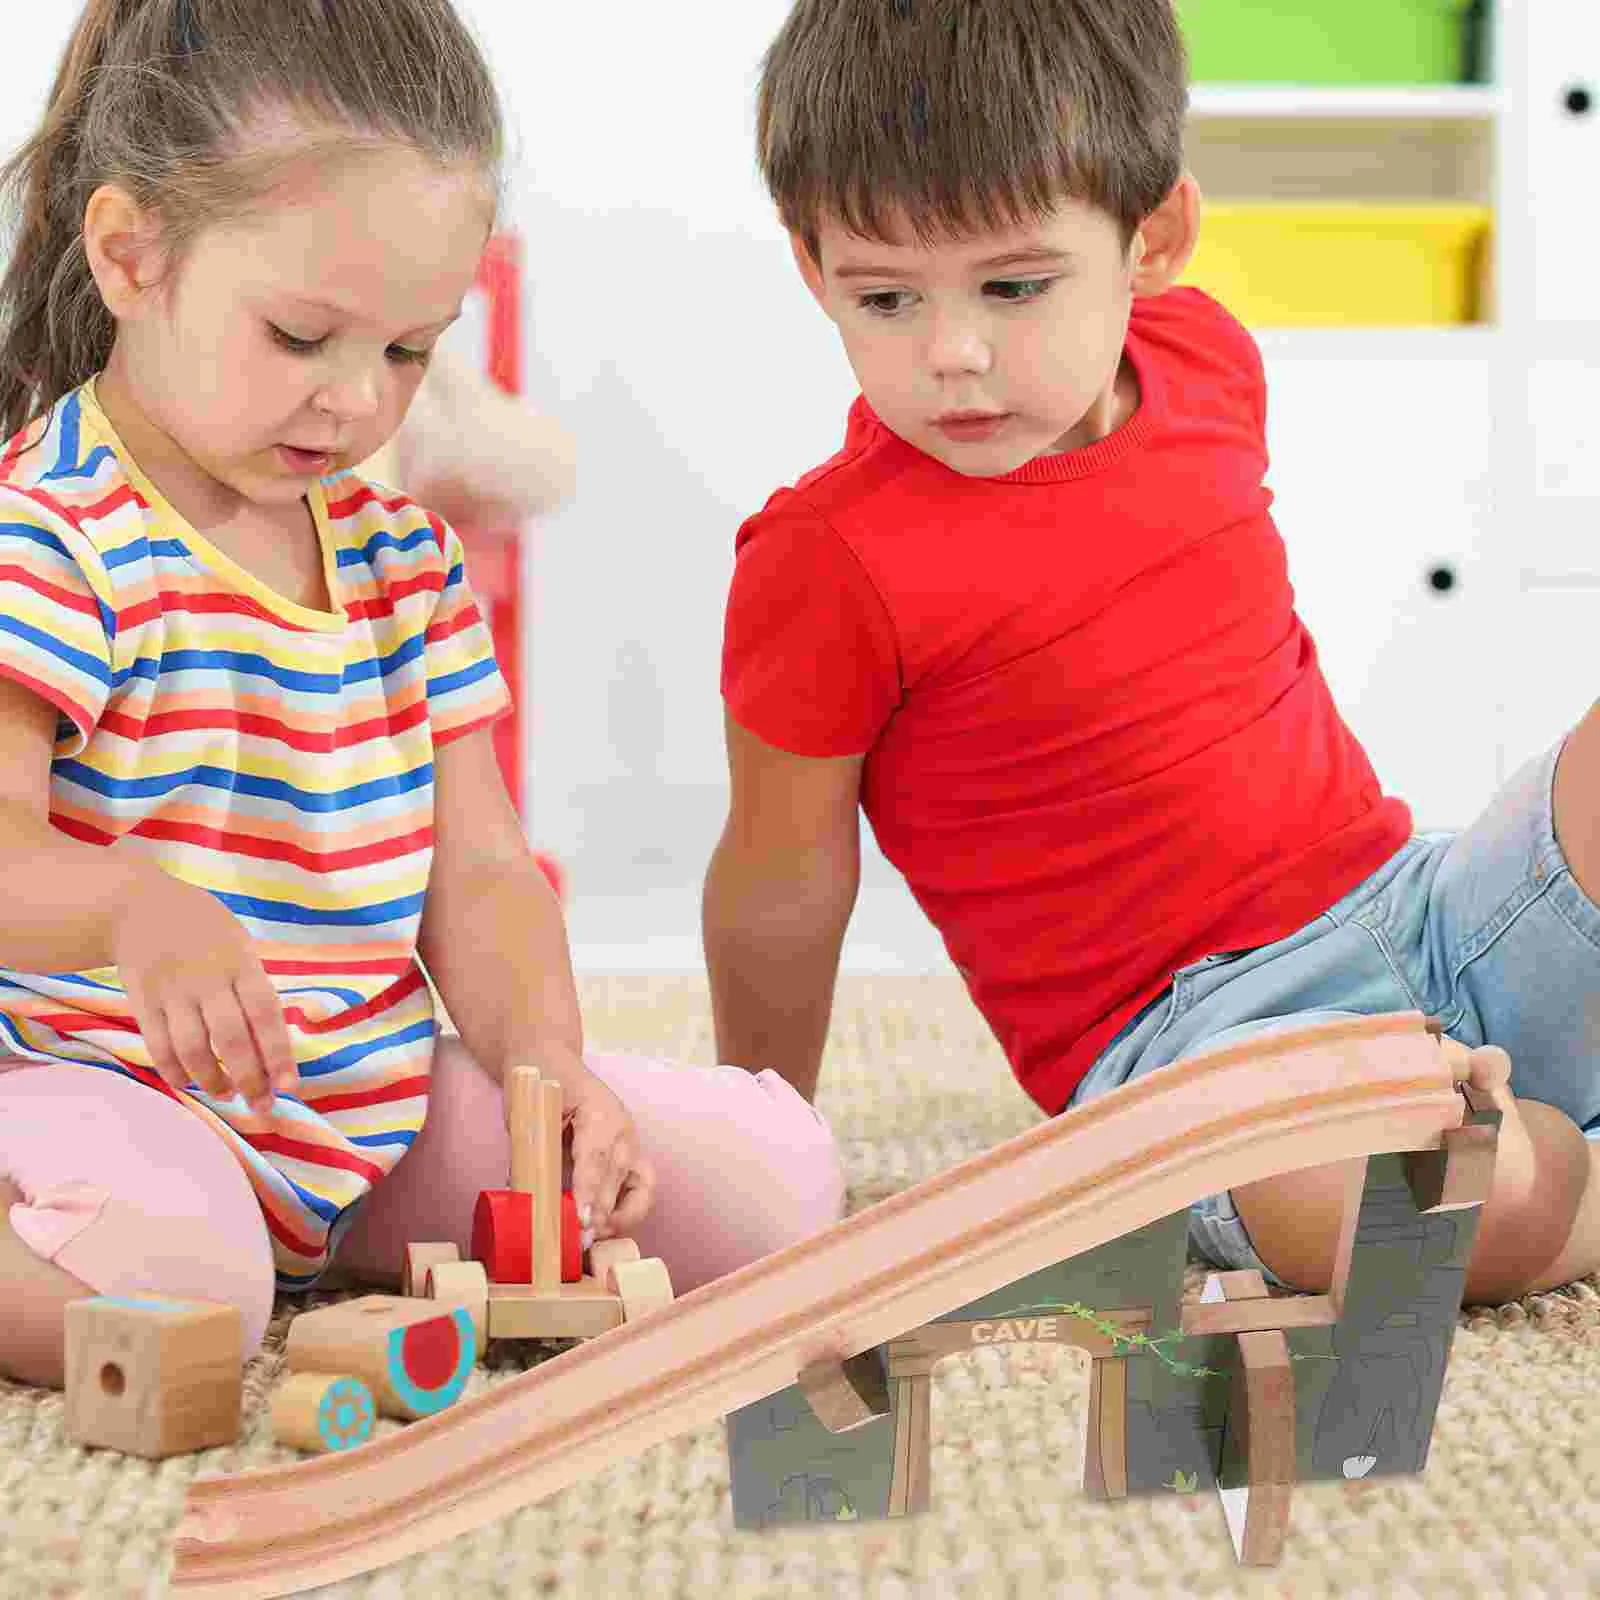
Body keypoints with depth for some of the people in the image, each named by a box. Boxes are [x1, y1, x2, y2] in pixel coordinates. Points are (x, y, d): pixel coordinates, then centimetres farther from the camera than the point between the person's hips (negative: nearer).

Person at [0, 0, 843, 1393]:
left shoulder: (405, 561, 9)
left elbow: (479, 872, 7)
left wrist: (543, 1057, -13)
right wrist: (136, 907, -47)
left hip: (375, 1105, 7)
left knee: (777, 1174, 0)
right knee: (162, 1276, -41)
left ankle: (340, 1251, 8)